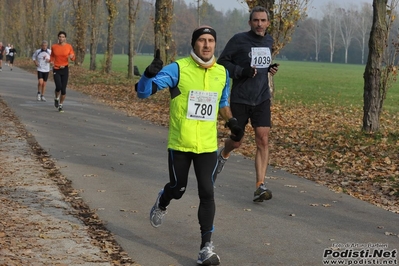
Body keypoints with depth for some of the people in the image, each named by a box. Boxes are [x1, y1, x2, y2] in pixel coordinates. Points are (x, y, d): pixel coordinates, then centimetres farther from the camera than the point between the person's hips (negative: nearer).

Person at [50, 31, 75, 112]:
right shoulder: (54, 46, 0)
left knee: (63, 89, -1)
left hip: (65, 69, 0)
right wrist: (51, 61, -6)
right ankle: (56, 99, 14)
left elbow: (73, 58, 3)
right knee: (58, 87, -18)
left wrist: (72, 57, -21)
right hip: (56, 70, 0)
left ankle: (61, 105, 18)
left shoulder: (69, 46, -3)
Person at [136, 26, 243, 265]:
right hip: (180, 144, -2)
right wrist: (150, 74, -35)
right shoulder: (178, 69, -10)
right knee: (178, 189, 12)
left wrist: (232, 122, 8)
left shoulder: (222, 73, 4)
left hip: (208, 146, 2)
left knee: (207, 192, -7)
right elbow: (143, 92, -15)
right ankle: (162, 205, 50)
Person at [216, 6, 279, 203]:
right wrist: (242, 71, -20)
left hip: (262, 99, 3)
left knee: (263, 140, -9)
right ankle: (223, 155, 45)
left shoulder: (268, 41, 8)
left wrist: (269, 68, 4)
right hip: (240, 99, -3)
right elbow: (222, 62, -6)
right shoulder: (239, 40, -9)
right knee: (236, 141, 8)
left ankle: (260, 186, -9)